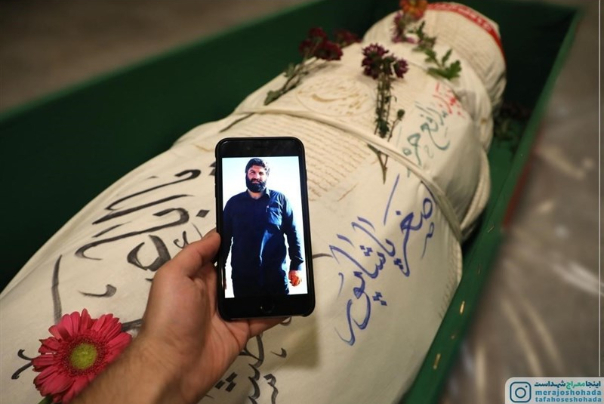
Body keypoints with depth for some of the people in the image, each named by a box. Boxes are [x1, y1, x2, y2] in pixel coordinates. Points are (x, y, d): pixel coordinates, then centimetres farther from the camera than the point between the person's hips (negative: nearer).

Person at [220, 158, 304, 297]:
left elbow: (292, 233, 3)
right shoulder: (233, 203, 9)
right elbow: (225, 237, 9)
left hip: (276, 274, -1)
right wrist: (220, 269, 4)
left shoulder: (280, 199, 5)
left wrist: (296, 265, -4)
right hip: (242, 275, 1)